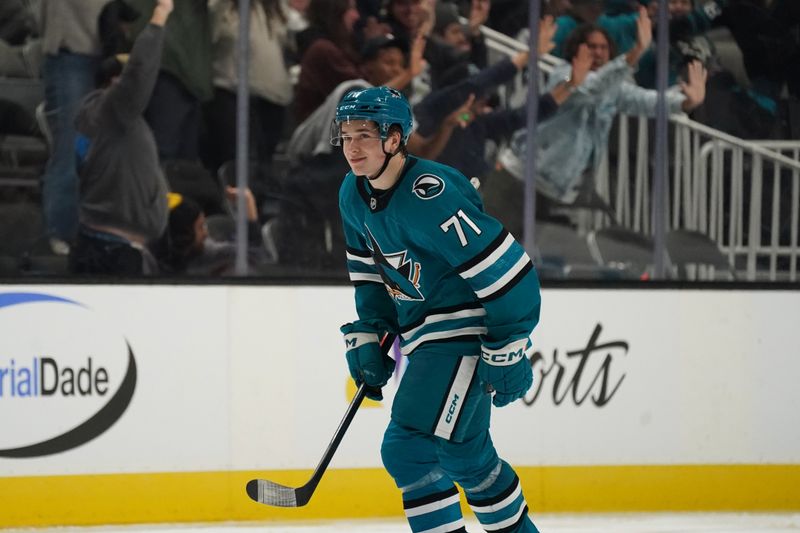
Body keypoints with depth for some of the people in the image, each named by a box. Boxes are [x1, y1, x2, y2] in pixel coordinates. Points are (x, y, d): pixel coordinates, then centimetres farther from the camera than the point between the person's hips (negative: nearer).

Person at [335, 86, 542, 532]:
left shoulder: (429, 194, -25)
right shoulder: (354, 194, 3)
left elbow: (508, 269, -25)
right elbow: (369, 270, 20)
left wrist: (507, 353, -21)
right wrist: (368, 335, 11)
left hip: (469, 327, -9)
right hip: (425, 335, 9)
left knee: (409, 448, -16)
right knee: (464, 452, 15)